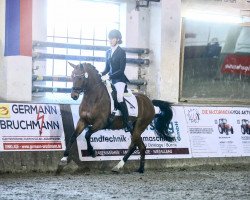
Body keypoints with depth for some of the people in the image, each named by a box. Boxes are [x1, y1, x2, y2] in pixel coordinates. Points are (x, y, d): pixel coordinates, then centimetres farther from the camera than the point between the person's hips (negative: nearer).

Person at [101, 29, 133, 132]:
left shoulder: (121, 52, -6)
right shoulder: (108, 52, 13)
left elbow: (122, 69, -12)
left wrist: (110, 76, -21)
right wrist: (102, 74, -2)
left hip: (119, 78, -8)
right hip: (110, 79, 8)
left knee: (120, 98, -24)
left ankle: (127, 122, -20)